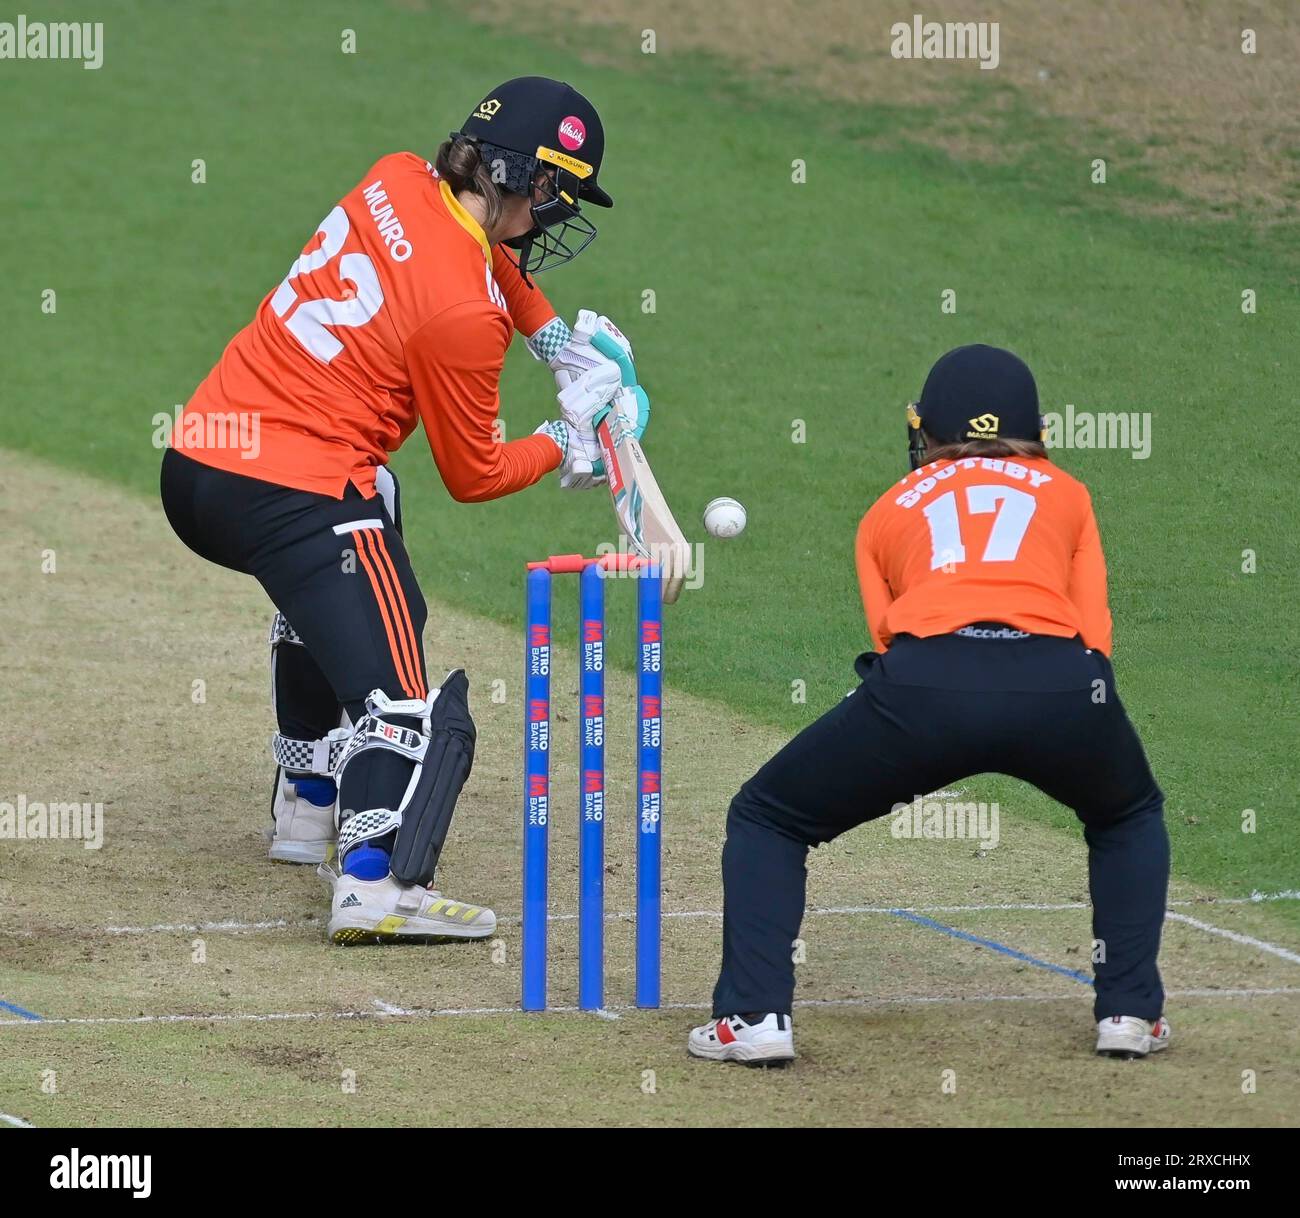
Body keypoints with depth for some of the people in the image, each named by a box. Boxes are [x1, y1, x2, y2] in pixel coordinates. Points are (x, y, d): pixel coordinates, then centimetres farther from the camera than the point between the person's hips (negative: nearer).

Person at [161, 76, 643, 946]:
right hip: (299, 495, -9)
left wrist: (558, 340, 21)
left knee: (329, 601, 37)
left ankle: (310, 806, 43)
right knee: (401, 701, -15)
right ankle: (376, 882, -35)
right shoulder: (463, 313, -17)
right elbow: (473, 476, -4)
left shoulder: (397, 182, 4)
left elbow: (485, 256, 30)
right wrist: (563, 444, 13)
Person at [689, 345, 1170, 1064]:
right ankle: (1130, 1010, 22)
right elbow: (1095, 631, 17)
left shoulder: (888, 511, 29)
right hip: (1061, 682, 1)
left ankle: (756, 1015, 6)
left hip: (924, 677, -1)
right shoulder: (1064, 492, 30)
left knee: (765, 820, 21)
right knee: (1129, 818, 34)